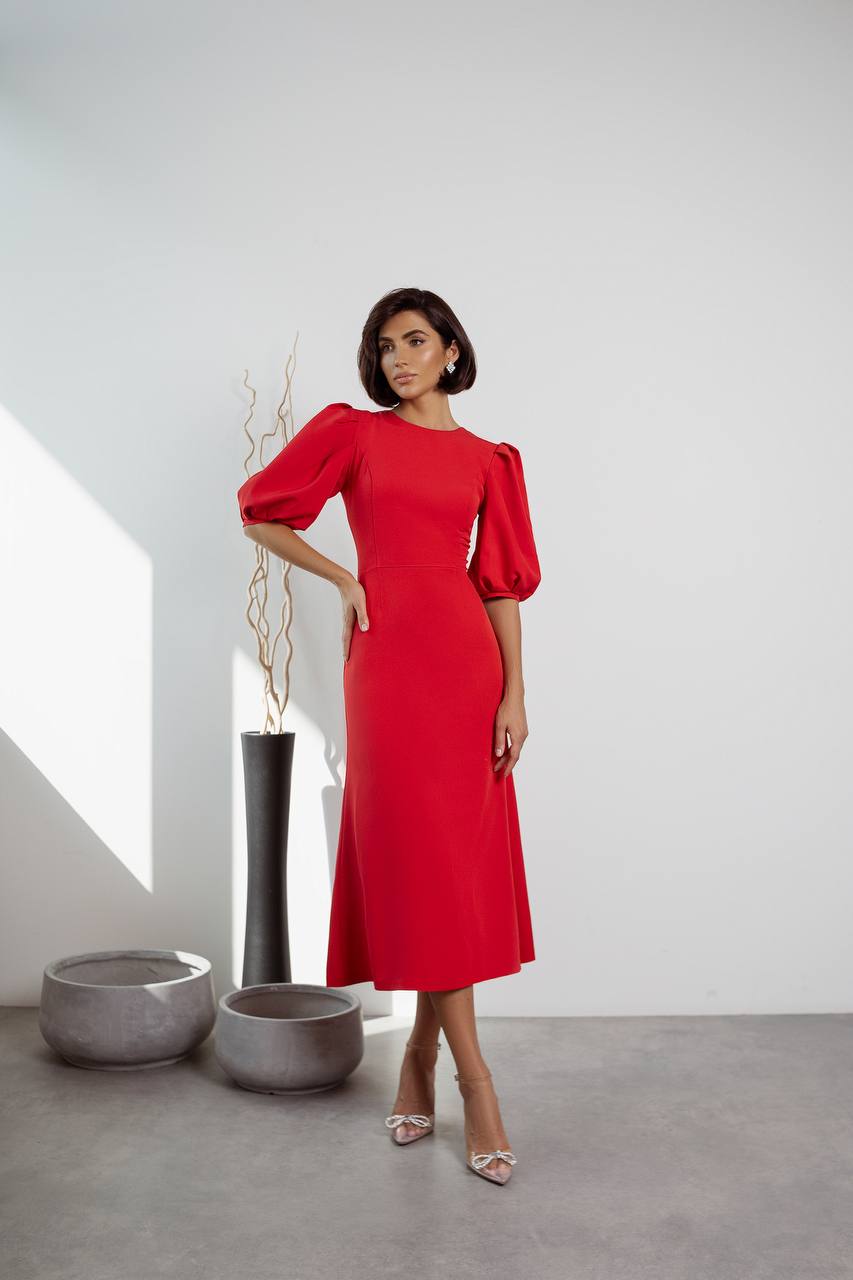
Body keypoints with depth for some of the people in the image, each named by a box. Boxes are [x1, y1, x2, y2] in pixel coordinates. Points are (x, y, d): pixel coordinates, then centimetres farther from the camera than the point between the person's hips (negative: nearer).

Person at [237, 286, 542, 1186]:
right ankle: (475, 1084, 1)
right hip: (388, 656, -2)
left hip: (467, 656, 3)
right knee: (421, 862, -5)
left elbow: (503, 581, 7)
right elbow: (259, 512, 12)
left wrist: (514, 694, 0)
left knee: (464, 867, 3)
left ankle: (419, 1068, 17)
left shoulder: (487, 460, 12)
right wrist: (344, 577, 4)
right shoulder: (352, 432, 7)